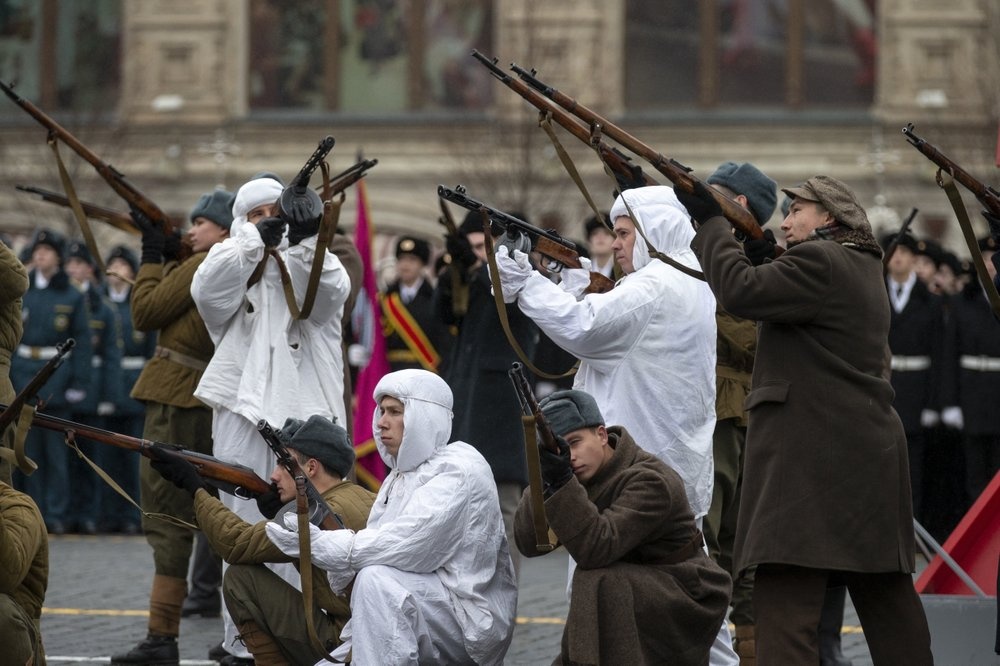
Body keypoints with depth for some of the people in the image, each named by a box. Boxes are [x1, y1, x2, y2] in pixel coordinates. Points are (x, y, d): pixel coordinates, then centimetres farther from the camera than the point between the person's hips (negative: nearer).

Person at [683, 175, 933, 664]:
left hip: (814, 457, -10)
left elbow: (740, 292, -16)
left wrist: (710, 222, -7)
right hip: (869, 453, 10)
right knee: (884, 593, 13)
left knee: (785, 595, -16)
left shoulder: (819, 261, -10)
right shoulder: (862, 267, 21)